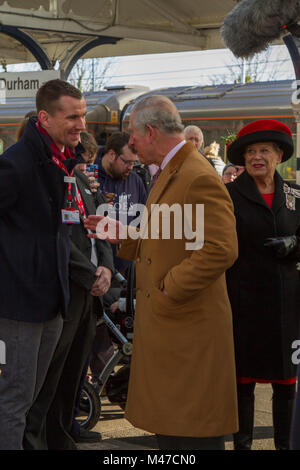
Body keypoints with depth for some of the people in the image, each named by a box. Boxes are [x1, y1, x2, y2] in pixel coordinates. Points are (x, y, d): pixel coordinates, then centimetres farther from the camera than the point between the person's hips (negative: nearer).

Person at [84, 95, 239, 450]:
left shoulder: (199, 178, -18)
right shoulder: (167, 174, 16)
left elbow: (220, 250, -27)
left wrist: (169, 290, -21)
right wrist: (122, 234, 12)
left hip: (188, 326, -10)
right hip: (162, 324, 10)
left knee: (193, 435, -1)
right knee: (165, 427, 16)